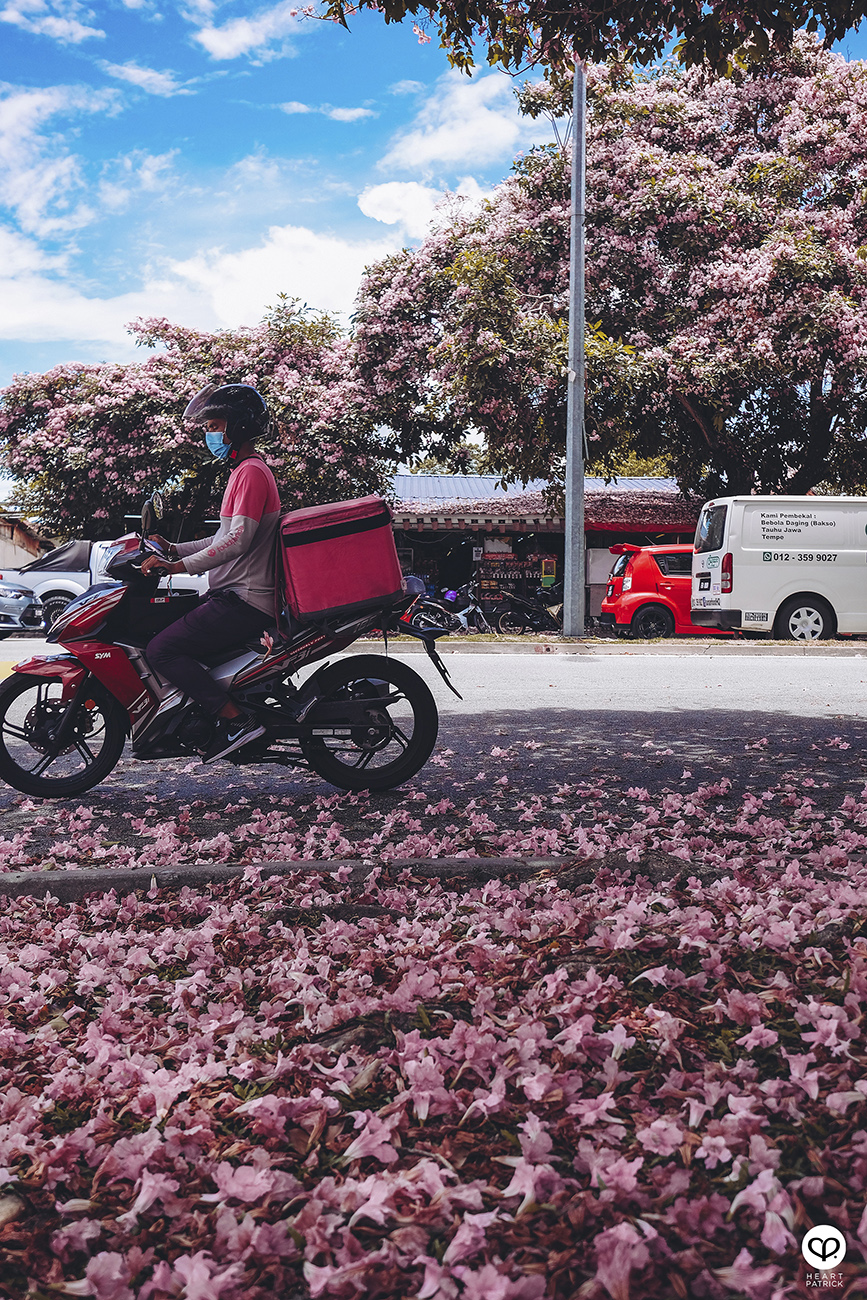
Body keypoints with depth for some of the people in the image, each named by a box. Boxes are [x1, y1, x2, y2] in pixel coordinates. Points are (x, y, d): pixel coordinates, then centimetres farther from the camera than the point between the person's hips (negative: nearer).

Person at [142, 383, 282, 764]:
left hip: (243, 600, -11)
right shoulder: (246, 469, 22)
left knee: (163, 649, -19)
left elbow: (238, 540, -23)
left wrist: (182, 566, -26)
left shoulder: (251, 472, -11)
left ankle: (235, 719, -20)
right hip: (233, 594, 11)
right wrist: (176, 549, 16)